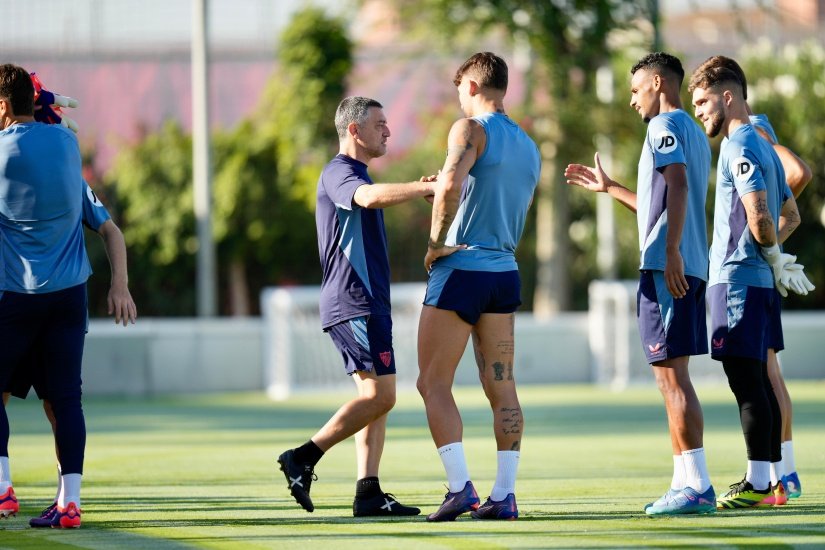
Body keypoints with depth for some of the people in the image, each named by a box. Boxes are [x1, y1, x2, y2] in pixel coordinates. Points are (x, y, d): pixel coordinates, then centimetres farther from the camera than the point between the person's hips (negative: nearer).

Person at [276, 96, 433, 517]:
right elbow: (370, 197, -34)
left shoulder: (355, 174, 22)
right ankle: (303, 459, -11)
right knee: (380, 395, -14)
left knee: (375, 396, 6)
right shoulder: (339, 173, -11)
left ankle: (368, 493, 2)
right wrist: (428, 186, -39)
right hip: (353, 304, -11)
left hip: (365, 303, 11)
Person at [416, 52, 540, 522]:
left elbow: (450, 187, -25)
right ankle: (504, 495, 1)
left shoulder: (471, 129, -9)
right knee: (502, 387, 5)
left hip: (461, 269, -7)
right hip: (505, 271, 7)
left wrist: (436, 243, -15)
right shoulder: (529, 147, 15)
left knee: (434, 383, -1)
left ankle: (460, 487, -11)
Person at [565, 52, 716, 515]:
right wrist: (608, 188, 41)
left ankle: (696, 486, -13)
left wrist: (672, 252, -29)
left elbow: (678, 185, -22)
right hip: (690, 267, 10)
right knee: (674, 377, 12)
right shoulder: (695, 134, 23)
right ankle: (688, 482, 12)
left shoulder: (665, 126, -6)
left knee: (671, 375, -10)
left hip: (668, 268, -10)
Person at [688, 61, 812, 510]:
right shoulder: (762, 146, 18)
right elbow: (791, 214, 27)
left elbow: (758, 215, -23)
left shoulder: (739, 147, -12)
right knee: (759, 380, 11)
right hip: (760, 281, 10)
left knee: (746, 381, -9)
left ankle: (756, 484, -10)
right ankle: (770, 481, 13)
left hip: (736, 279, -10)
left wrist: (772, 255, -7)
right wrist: (774, 255, 15)